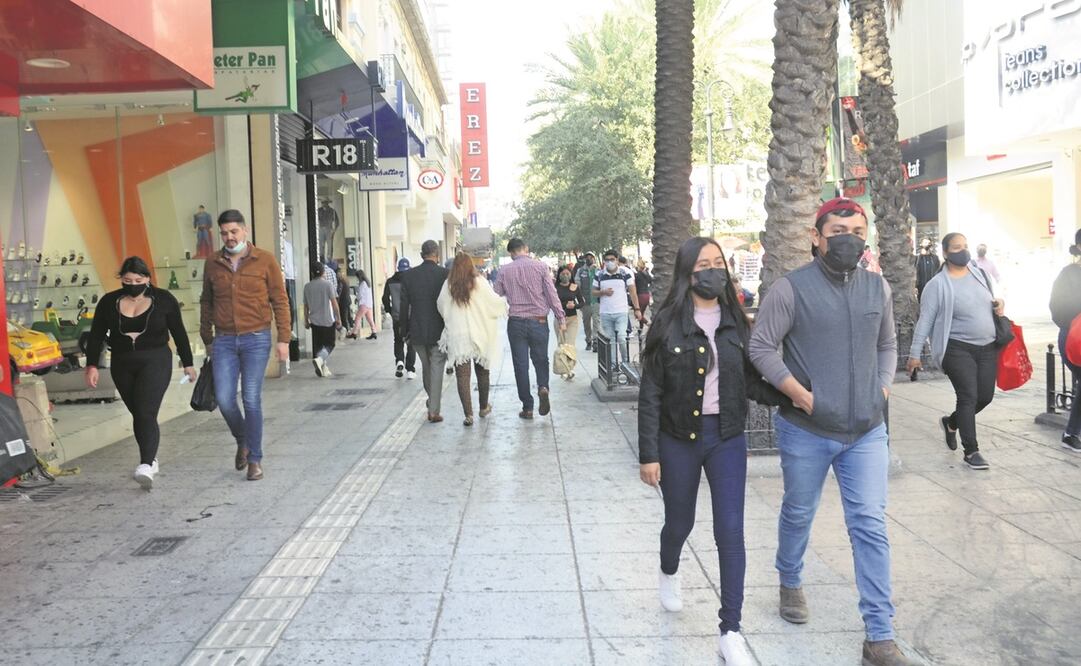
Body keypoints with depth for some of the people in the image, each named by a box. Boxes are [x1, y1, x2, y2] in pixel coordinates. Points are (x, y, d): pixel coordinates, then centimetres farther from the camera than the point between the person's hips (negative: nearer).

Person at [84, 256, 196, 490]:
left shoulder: (164, 300, -3)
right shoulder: (109, 302, 2)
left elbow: (179, 332, 3)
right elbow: (96, 336, 5)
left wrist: (188, 363, 6)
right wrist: (92, 365, -3)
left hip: (155, 363, -4)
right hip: (122, 366, 4)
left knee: (146, 414, -16)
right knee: (137, 415, 11)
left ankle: (146, 466, -23)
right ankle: (151, 459, 26)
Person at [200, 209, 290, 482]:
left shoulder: (265, 260, -1)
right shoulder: (212, 264, 8)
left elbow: (279, 300, 0)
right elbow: (206, 303, 17)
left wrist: (283, 338, -5)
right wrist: (207, 339, 19)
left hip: (256, 339, -3)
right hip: (224, 341, 3)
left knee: (251, 399, -4)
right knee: (224, 398, -3)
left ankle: (255, 459, 9)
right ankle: (242, 441, 26)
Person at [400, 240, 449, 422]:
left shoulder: (408, 275, -2)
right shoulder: (444, 274, -10)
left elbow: (404, 305, 1)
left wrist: (405, 330, 10)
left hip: (417, 331, 3)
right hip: (439, 331, -3)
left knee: (426, 366, 21)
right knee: (437, 368, 4)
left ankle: (432, 400, 35)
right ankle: (434, 411, 3)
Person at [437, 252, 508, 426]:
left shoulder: (448, 285, -3)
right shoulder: (479, 282, -8)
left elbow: (441, 307, 6)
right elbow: (494, 302, -5)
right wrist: (505, 305, 17)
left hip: (456, 336, 0)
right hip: (479, 335, 0)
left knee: (462, 375, 1)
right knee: (482, 372, 18)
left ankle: (468, 414, -5)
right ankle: (484, 407, 32)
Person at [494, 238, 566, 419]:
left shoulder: (504, 271, 1)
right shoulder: (540, 267, -4)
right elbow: (552, 294, -5)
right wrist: (561, 317, 1)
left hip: (515, 322, 1)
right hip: (538, 321, -1)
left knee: (521, 365, 7)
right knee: (541, 359, 15)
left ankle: (527, 408, 9)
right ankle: (543, 386, -13)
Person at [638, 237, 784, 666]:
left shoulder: (735, 323, 2)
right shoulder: (668, 324, -8)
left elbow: (752, 382, 4)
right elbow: (650, 394, -7)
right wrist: (649, 454, -10)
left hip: (728, 439, 2)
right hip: (679, 439, -2)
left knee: (730, 531, -2)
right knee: (680, 522, 16)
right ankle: (668, 573, 51)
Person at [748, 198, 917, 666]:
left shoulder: (877, 288, 5)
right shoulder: (791, 288, -11)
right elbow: (761, 347, -12)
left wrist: (884, 387, 3)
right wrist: (801, 395, -16)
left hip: (867, 431, 3)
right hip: (806, 430, -3)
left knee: (870, 527, 1)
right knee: (798, 515, 15)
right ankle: (790, 583, 44)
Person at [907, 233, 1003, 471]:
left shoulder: (979, 273, 8)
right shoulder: (938, 284, -10)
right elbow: (925, 320, -10)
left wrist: (998, 304, 0)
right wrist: (915, 353, -12)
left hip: (988, 347, 6)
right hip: (958, 349, -6)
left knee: (986, 396, 8)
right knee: (968, 397, -9)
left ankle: (950, 423, 35)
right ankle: (971, 451, 1)